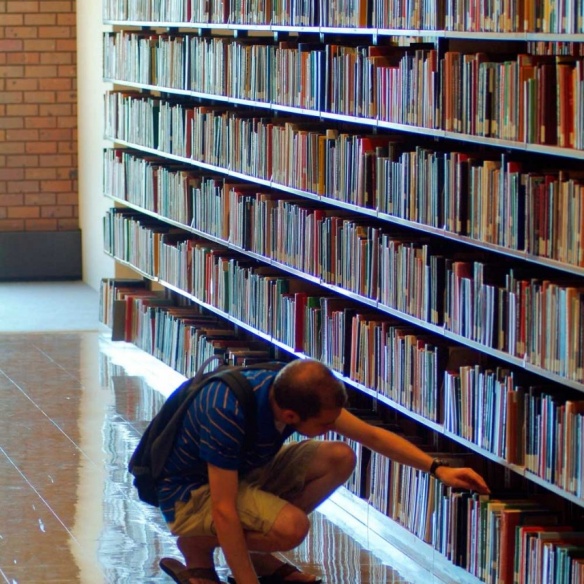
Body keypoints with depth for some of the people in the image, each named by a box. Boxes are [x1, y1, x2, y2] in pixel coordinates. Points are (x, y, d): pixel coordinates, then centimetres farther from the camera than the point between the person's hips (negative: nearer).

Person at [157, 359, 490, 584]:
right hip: (191, 494, -8)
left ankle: (256, 555, 3)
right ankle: (196, 547, -5)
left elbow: (373, 435, -1)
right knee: (292, 526, -31)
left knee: (339, 459, -7)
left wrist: (437, 469, -4)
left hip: (242, 473, 8)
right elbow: (223, 511, -35)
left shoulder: (294, 394, -14)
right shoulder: (229, 416, -37)